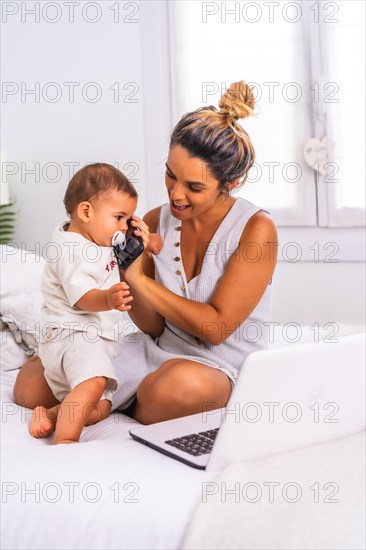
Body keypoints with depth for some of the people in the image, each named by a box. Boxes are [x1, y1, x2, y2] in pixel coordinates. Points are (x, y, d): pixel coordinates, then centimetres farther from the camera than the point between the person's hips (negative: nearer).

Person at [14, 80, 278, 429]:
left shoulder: (255, 228, -14)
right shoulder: (155, 223, -1)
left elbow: (216, 328, -17)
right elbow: (154, 326, 1)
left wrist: (140, 279, -19)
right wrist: (125, 273, -18)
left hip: (222, 367, -4)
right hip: (156, 351, 4)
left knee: (184, 383, -41)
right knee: (30, 385, -7)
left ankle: (134, 413, -8)